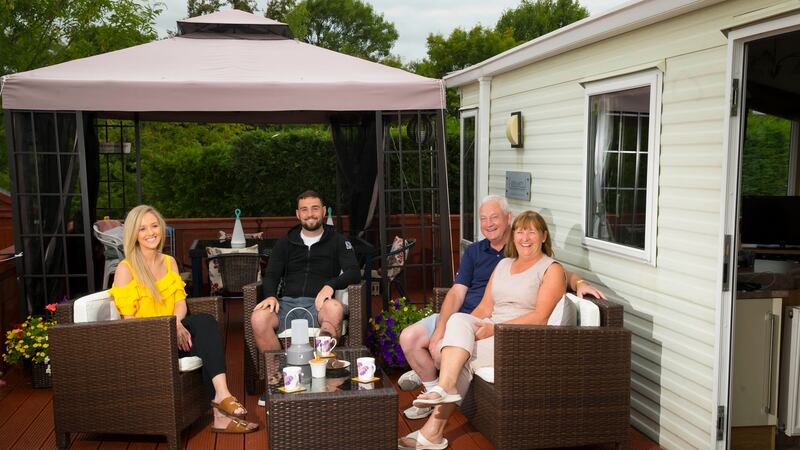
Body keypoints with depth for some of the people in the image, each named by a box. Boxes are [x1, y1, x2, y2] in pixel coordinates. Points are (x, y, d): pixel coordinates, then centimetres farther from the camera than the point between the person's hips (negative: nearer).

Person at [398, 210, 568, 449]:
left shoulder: (552, 269, 0)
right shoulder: (503, 264, 20)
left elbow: (540, 317, -12)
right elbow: (485, 307, 13)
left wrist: (494, 328, -20)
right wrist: (468, 328, -8)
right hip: (491, 331, 5)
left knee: (461, 358, -25)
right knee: (458, 320, -26)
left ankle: (433, 430, -23)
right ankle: (445, 387, -35)